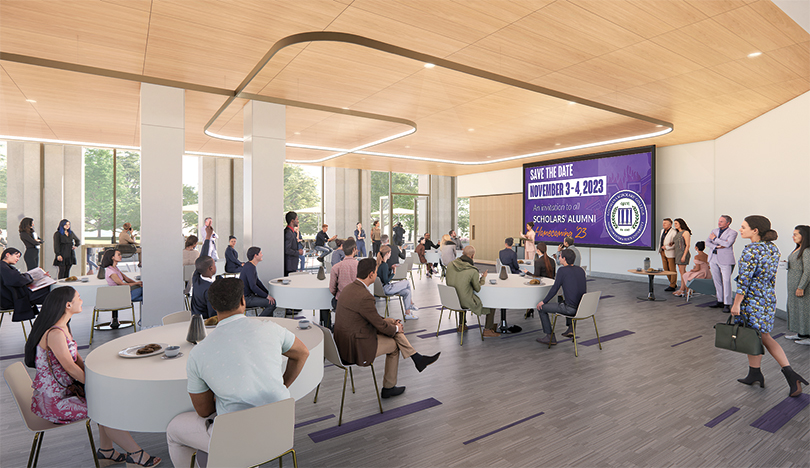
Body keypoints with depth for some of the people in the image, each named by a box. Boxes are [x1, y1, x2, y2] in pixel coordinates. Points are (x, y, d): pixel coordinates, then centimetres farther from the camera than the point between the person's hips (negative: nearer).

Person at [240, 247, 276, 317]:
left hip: (250, 295, 11)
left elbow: (257, 281, 21)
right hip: (246, 298, -11)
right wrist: (267, 296, -19)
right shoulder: (249, 267, -20)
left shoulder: (250, 265, 14)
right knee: (272, 303, -18)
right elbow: (253, 286, -26)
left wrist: (268, 293, 15)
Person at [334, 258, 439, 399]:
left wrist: (392, 324, 14)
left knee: (391, 322, 12)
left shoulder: (349, 288, 4)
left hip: (343, 340, 9)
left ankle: (417, 359, 19)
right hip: (356, 347, -9)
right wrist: (396, 329, 5)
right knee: (393, 345, 13)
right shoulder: (364, 296, -28)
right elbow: (380, 325, -16)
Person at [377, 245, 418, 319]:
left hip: (382, 288, 9)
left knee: (407, 292, 7)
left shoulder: (379, 263, 7)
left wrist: (390, 268, 13)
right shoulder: (384, 265, -22)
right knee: (407, 283, -4)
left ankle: (407, 313, 9)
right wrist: (394, 273, -14)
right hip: (386, 289, -9)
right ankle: (411, 304, 10)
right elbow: (386, 281, -23)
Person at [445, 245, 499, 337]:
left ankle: (461, 325, 44)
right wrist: (483, 278, 10)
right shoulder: (473, 271, -21)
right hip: (466, 303, -6)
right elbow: (477, 289, -7)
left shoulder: (451, 264, -6)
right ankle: (487, 330, 24)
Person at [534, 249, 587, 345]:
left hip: (571, 309, -8)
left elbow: (555, 289, -7)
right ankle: (571, 328, 32)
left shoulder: (562, 270, -11)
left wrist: (544, 301, 5)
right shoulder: (581, 270, 9)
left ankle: (550, 337, 12)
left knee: (541, 307, 7)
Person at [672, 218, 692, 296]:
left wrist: (684, 256, -20)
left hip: (683, 253, -9)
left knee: (682, 271, -8)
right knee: (681, 271, 9)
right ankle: (683, 288, 12)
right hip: (678, 253, 9)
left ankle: (682, 289, -5)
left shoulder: (685, 232, -9)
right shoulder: (678, 233, 16)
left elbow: (688, 245, -14)